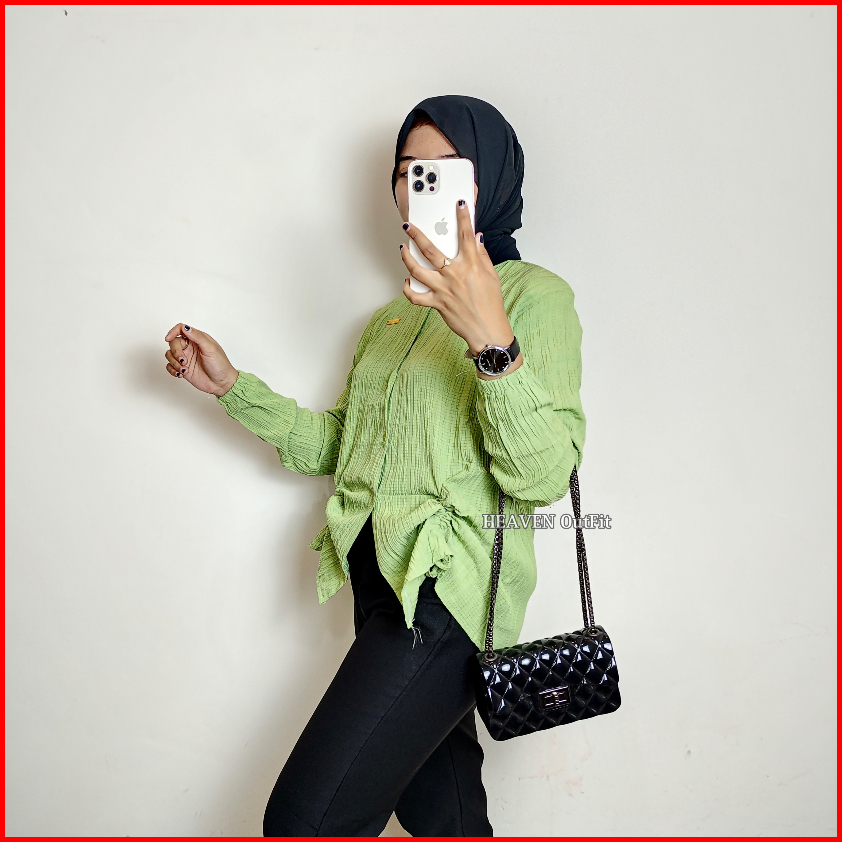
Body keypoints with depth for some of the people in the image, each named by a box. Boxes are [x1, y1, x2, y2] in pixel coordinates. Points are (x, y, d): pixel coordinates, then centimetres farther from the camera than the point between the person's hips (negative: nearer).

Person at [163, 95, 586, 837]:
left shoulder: (535, 295, -6)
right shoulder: (393, 316, 18)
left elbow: (544, 476, -18)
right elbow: (339, 447, 18)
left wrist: (492, 343, -31)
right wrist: (232, 386, 13)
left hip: (448, 589, -7)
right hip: (380, 579, 7)